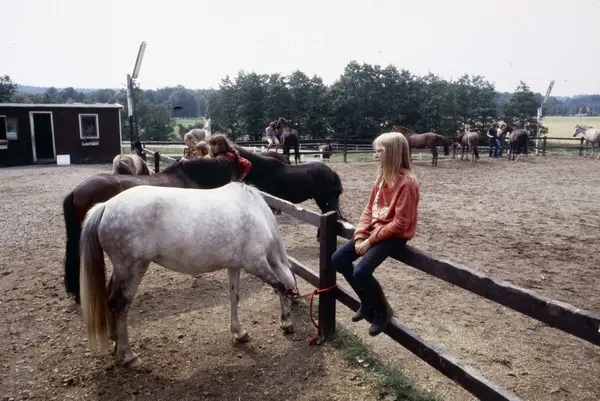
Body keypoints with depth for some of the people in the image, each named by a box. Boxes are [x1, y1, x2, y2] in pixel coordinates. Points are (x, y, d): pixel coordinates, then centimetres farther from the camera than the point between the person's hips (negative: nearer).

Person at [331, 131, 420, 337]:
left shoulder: (407, 182, -20)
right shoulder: (382, 176, 6)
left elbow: (399, 223, -22)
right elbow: (369, 209, 8)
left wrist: (371, 240, -19)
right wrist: (360, 235, -5)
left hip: (395, 236, -9)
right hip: (374, 231, 9)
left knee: (361, 271, -24)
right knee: (338, 259, 2)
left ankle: (383, 310, 6)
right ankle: (368, 302, 19)